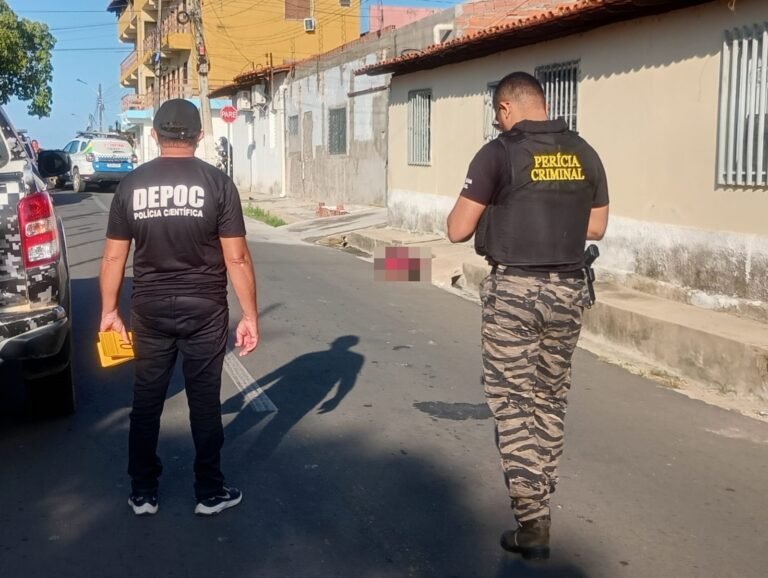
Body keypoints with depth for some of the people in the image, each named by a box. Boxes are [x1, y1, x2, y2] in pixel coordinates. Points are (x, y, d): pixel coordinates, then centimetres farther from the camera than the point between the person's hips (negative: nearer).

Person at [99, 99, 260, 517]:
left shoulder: (131, 185, 0)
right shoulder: (217, 183, -8)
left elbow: (114, 257, 3)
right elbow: (237, 258, -9)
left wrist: (109, 311, 13)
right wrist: (250, 315, -3)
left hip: (150, 310, 2)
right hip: (204, 310, -2)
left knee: (146, 401, 13)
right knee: (204, 402, 8)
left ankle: (142, 493, 23)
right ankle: (210, 492, 19)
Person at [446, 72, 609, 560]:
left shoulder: (500, 154, -9)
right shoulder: (584, 154, 6)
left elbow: (458, 230, -8)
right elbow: (596, 227, 13)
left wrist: (493, 210, 12)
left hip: (515, 289, -5)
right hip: (568, 289, 5)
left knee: (513, 401, 3)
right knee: (551, 397, 19)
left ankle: (532, 521, 3)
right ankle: (541, 493, 34)